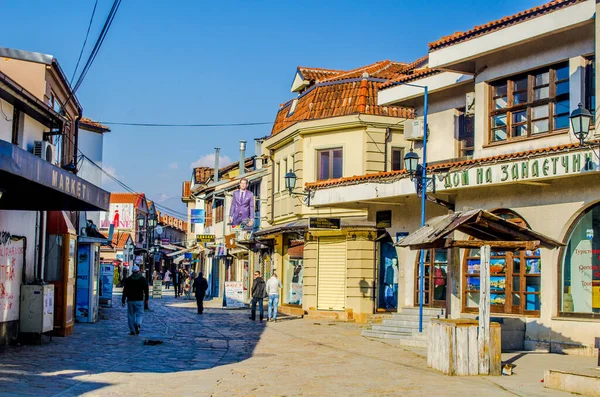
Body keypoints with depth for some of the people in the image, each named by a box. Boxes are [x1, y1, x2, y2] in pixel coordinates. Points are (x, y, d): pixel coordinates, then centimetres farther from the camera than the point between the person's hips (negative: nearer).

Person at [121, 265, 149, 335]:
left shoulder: (128, 279, 2)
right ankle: (137, 324, -26)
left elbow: (125, 291, 1)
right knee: (139, 314, 3)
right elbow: (146, 290, 3)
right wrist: (146, 299, 13)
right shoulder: (143, 279, 1)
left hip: (130, 300, 1)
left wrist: (123, 301, 4)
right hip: (139, 300, -1)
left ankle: (132, 330, 6)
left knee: (131, 315, 8)